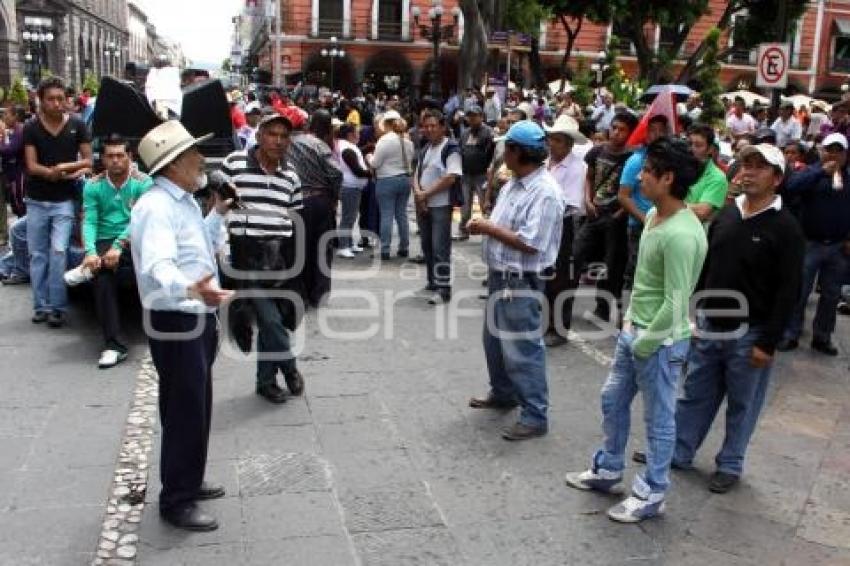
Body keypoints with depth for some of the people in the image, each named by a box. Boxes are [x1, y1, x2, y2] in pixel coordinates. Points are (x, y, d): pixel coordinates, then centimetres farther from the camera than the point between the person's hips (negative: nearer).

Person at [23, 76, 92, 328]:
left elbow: (88, 160, -1)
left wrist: (64, 167, -17)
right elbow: (31, 166, -7)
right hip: (36, 201, 2)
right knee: (37, 255, 7)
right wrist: (52, 172, -26)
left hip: (64, 200, -2)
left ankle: (57, 306, -2)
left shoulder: (77, 125, -2)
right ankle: (41, 305, 16)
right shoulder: (30, 128, -1)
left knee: (58, 252, -10)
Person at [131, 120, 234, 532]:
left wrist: (219, 212, 15)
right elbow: (158, 267, -38)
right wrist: (194, 289, -56)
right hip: (176, 323, -10)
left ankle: (188, 482, 36)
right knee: (185, 412, -1)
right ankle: (176, 501, 13)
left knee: (197, 408, 20)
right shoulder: (156, 207, -21)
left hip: (198, 317, 10)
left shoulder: (184, 201, 11)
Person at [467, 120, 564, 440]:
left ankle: (535, 417, 8)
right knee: (495, 340, 22)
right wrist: (484, 225, -4)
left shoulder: (545, 193, -20)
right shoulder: (514, 184, 9)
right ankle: (503, 394, 41)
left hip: (521, 282, -10)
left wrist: (488, 229, -18)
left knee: (522, 349, -3)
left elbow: (530, 243, -26)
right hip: (500, 275, 10)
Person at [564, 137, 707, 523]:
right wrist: (630, 319, 11)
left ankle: (651, 495, 25)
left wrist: (645, 343, -15)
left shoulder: (681, 235, -27)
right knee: (612, 401, 21)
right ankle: (608, 470, 40)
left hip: (661, 342, -9)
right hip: (634, 331, 9)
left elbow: (675, 304, -25)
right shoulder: (654, 215, 4)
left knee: (658, 421, 8)